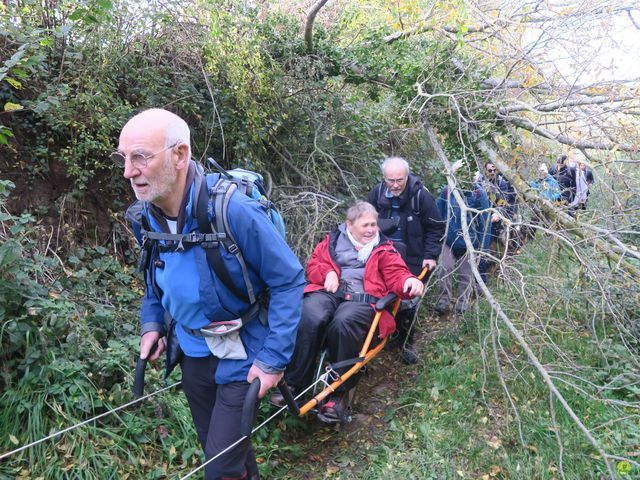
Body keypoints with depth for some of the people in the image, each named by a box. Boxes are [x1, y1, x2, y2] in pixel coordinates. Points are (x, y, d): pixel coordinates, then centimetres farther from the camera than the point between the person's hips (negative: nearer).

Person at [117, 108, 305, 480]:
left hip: (241, 357, -6)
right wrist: (152, 323, 3)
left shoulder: (233, 210, -28)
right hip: (193, 351, 6)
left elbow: (289, 280, -21)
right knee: (217, 445, 23)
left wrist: (274, 358, -21)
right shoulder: (146, 216, -7)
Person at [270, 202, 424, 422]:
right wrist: (327, 273, -2)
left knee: (342, 323, -37)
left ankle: (340, 392, -21)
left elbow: (397, 274, 8)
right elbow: (313, 265, 20)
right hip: (327, 291, 2)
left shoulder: (384, 249, 20)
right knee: (310, 318, -34)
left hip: (362, 298, -1)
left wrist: (409, 282, -15)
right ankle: (295, 383, -20)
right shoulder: (334, 240, 23)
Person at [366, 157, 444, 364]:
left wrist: (430, 255, -11)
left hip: (412, 260, -2)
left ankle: (406, 343, 24)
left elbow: (435, 228, -5)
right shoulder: (376, 193, -9)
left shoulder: (420, 195, -15)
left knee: (408, 303, 6)